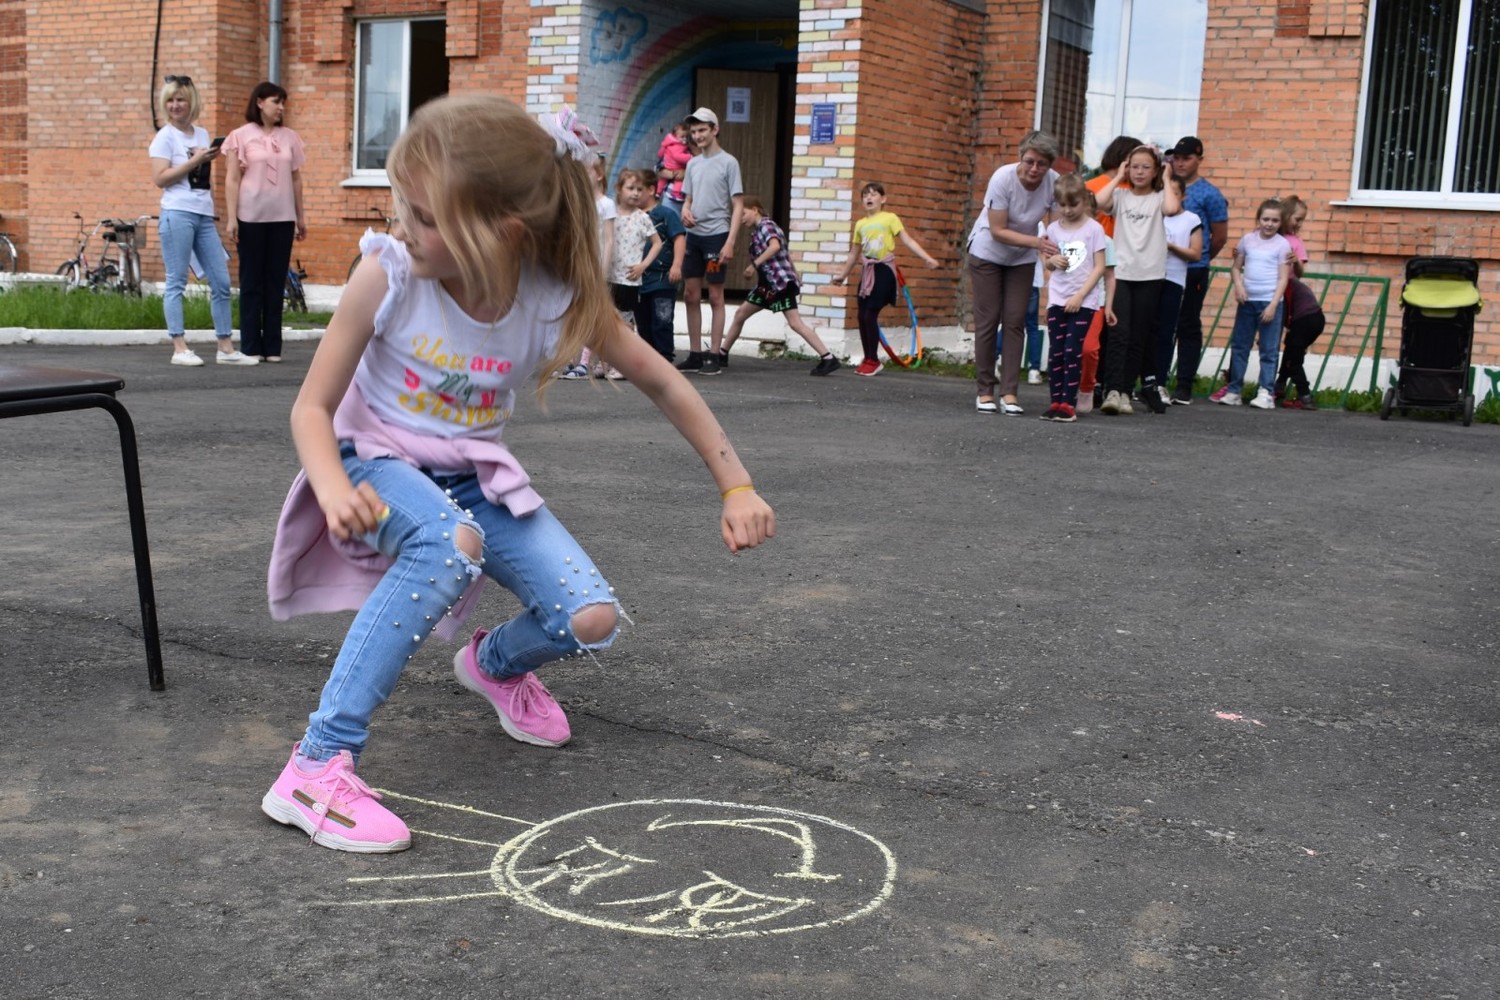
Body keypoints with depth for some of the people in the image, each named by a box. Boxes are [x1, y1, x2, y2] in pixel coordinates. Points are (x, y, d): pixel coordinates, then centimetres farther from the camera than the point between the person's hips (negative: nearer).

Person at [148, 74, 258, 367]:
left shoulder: (202, 134, 17)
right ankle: (180, 348, -2)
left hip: (204, 216, 6)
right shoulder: (165, 137, -1)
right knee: (177, 282, -4)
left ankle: (226, 348, 9)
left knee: (221, 282, 4)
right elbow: (160, 178, -11)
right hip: (178, 214, -6)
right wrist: (195, 160, -12)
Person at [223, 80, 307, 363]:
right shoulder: (241, 136, 1)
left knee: (276, 281, 4)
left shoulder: (290, 137, 10)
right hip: (251, 217, -3)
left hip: (282, 218, 3)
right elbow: (232, 180, -2)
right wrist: (231, 218, -9)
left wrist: (301, 217, 13)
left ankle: (273, 346, 9)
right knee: (252, 282, 2)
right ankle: (251, 346, 5)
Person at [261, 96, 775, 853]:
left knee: (592, 621, -14)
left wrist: (737, 487, -4)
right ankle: (316, 768, -33)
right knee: (453, 543, -38)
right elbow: (313, 407, -15)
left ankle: (495, 663, 26)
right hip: (381, 465, -3)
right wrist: (333, 487, -36)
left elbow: (664, 385, -4)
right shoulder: (387, 275, -23)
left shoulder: (561, 297, -18)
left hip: (477, 479, 3)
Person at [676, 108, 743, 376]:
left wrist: (730, 242, -15)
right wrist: (685, 212, -3)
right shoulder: (692, 164, 13)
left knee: (715, 296, -1)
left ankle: (715, 356, 4)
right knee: (691, 295, 7)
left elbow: (737, 206, -7)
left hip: (716, 235, -6)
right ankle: (695, 354, 15)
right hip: (694, 235, 6)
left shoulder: (728, 163, -5)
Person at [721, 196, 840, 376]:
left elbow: (775, 246, -29)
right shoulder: (758, 230, 18)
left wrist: (754, 264, -28)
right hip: (767, 283, 10)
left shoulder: (765, 225, -9)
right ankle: (722, 353, 26)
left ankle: (829, 359, -17)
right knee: (740, 314, 14)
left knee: (795, 323, -15)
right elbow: (785, 252, 24)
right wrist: (795, 274, 27)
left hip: (780, 282, -10)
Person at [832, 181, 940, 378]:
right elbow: (854, 253, 21)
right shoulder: (860, 224, 11)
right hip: (867, 271, 5)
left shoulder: (890, 218, -3)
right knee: (862, 316, 4)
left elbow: (908, 240, -8)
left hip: (884, 270, -5)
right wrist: (843, 275, 28)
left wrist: (927, 258, -19)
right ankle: (868, 359, 16)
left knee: (870, 315, -10)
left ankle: (873, 361, 1)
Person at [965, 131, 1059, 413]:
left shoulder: (1054, 182, -18)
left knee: (1015, 322, -3)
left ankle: (1009, 393, -3)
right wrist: (1036, 242, -37)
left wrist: (1054, 252, -34)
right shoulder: (1003, 178, -27)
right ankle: (985, 392, 4)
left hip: (1022, 259, 3)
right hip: (987, 253, -3)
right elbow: (997, 231, -25)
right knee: (988, 321, -3)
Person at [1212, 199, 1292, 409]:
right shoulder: (1248, 239, 7)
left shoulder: (1283, 244, -1)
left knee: (1268, 350, -1)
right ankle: (1234, 390, 13)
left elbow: (1283, 278, -4)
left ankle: (1265, 392, -1)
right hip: (1247, 300, 4)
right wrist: (1238, 284, -8)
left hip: (1269, 302, -4)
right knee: (1239, 346, 7)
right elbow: (1236, 267, 12)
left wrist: (1273, 305, -12)